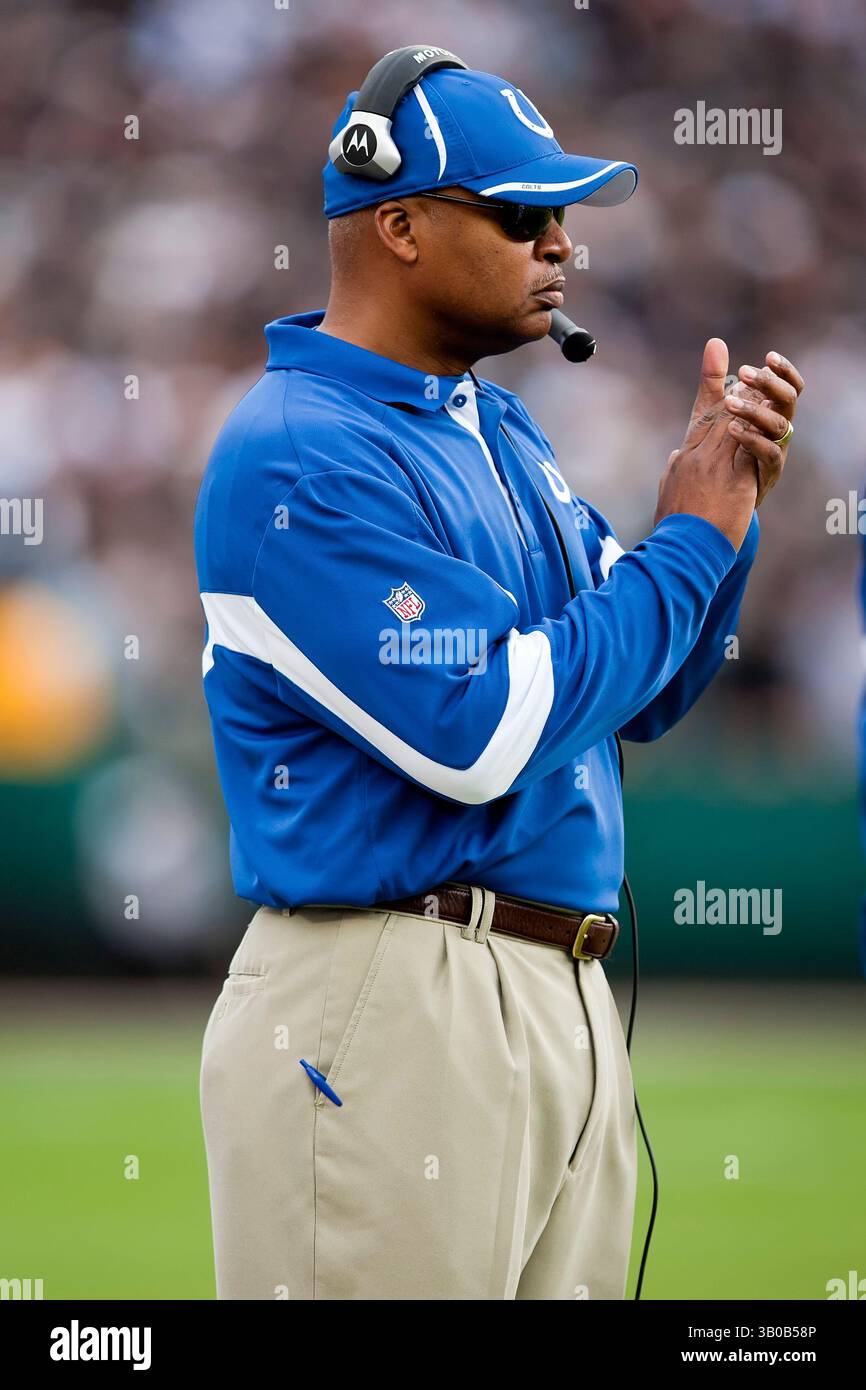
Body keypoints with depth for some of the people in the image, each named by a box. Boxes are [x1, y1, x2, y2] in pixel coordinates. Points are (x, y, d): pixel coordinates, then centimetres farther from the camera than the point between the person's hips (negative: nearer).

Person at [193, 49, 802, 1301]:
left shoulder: (503, 432, 16)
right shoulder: (303, 457, -14)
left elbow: (642, 697, 18)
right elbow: (484, 732, -21)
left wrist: (728, 494, 2)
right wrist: (693, 539, -11)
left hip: (570, 1005, 9)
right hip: (388, 1010, -9)